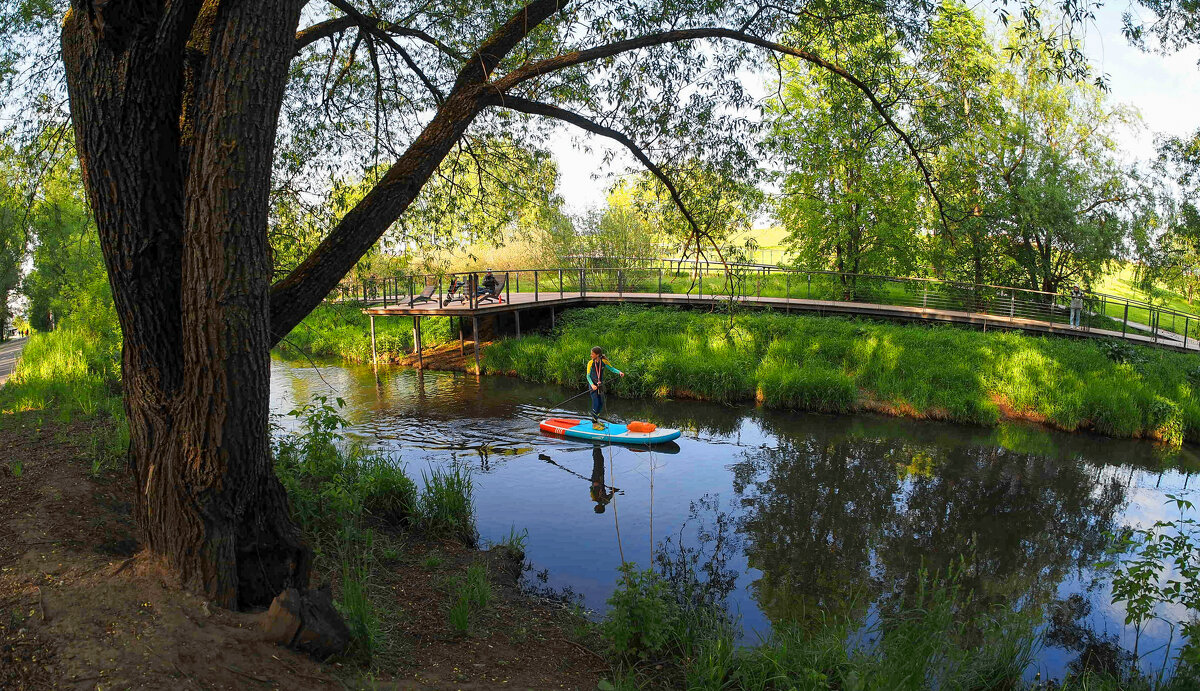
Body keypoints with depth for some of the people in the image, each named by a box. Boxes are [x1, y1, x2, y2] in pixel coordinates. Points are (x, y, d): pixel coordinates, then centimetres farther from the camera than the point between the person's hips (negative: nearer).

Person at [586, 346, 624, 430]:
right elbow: (588, 376, -8)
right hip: (593, 385, -4)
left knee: (601, 404, 13)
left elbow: (611, 368, 2)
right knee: (596, 404, -10)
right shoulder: (590, 363, -9)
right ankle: (594, 424, -4)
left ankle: (596, 420, 31)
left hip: (600, 385, 4)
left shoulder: (603, 361, -3)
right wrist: (592, 385, -23)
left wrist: (619, 372, -17)